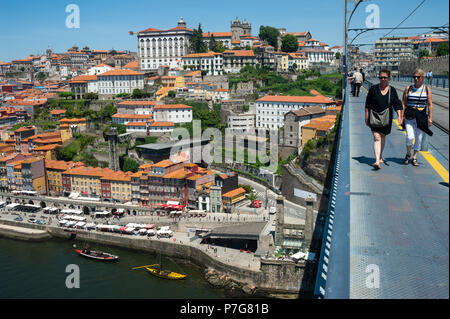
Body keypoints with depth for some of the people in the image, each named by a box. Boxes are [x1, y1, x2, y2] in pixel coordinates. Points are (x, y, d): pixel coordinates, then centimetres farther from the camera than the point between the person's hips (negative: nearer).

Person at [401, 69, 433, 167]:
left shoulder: (427, 89, 2)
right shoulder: (408, 88, 2)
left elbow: (430, 105, 2)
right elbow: (403, 103, 3)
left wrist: (430, 118, -3)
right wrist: (402, 116, -4)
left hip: (421, 117, 1)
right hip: (409, 117, -1)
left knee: (419, 138, 5)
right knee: (410, 137, -14)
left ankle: (414, 158, 19)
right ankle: (408, 154, 13)